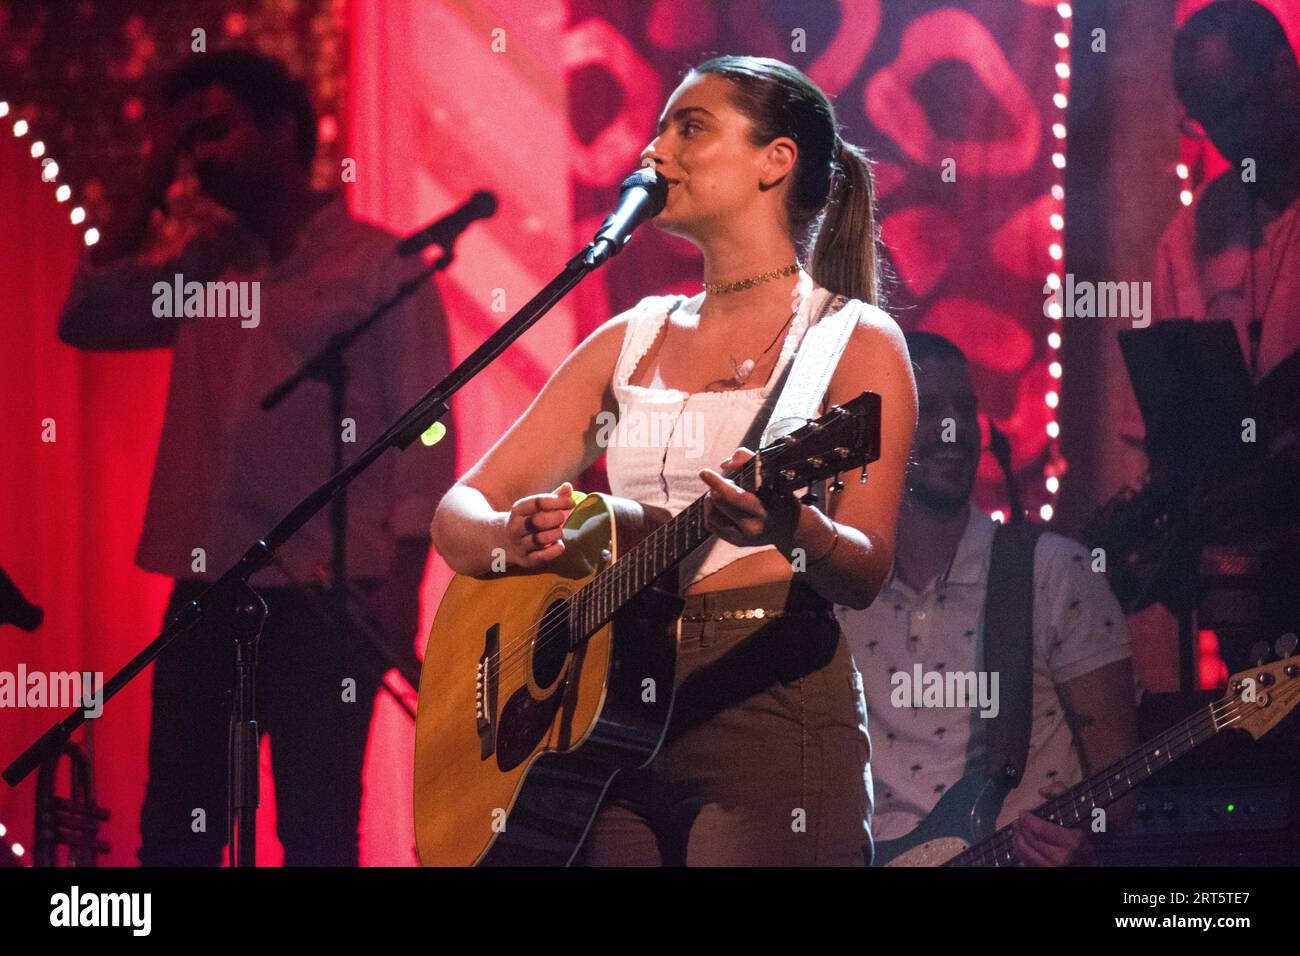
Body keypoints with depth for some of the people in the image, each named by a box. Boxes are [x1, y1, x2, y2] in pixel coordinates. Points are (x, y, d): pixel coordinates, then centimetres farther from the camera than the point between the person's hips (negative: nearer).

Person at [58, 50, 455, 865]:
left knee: (316, 831, -2)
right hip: (206, 587, 6)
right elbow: (87, 321, 14)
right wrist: (154, 183, 11)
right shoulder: (205, 265, 17)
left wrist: (404, 577, -14)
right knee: (173, 827, 7)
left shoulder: (380, 265, -1)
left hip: (323, 593, -6)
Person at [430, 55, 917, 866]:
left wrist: (794, 531, -32)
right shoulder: (631, 341, 16)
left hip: (769, 715, -4)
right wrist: (515, 536, -12)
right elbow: (459, 514, 11)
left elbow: (864, 574, -10)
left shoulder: (853, 340, 1)